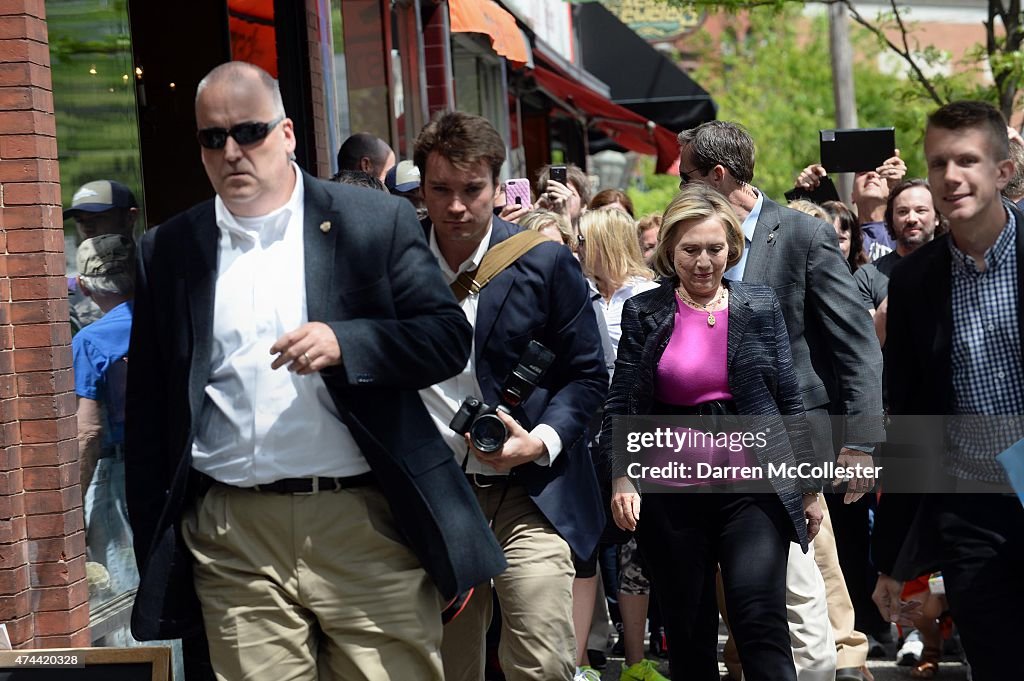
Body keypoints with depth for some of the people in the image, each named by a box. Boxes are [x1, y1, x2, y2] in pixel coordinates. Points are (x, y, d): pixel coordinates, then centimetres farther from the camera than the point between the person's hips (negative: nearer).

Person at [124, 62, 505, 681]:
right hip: (232, 541, 2)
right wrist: (155, 551, 9)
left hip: (368, 527, -1)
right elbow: (148, 414, 13)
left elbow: (450, 337, 2)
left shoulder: (377, 223, 5)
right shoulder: (168, 252, 11)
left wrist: (344, 344, -16)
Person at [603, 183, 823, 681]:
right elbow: (621, 406, 1)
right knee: (687, 632, 6)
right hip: (671, 493, 1)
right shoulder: (644, 313, 3)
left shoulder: (760, 307, 6)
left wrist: (809, 486, 8)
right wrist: (621, 477, -14)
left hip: (752, 487, -1)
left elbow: (788, 399, 8)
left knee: (761, 620, -14)